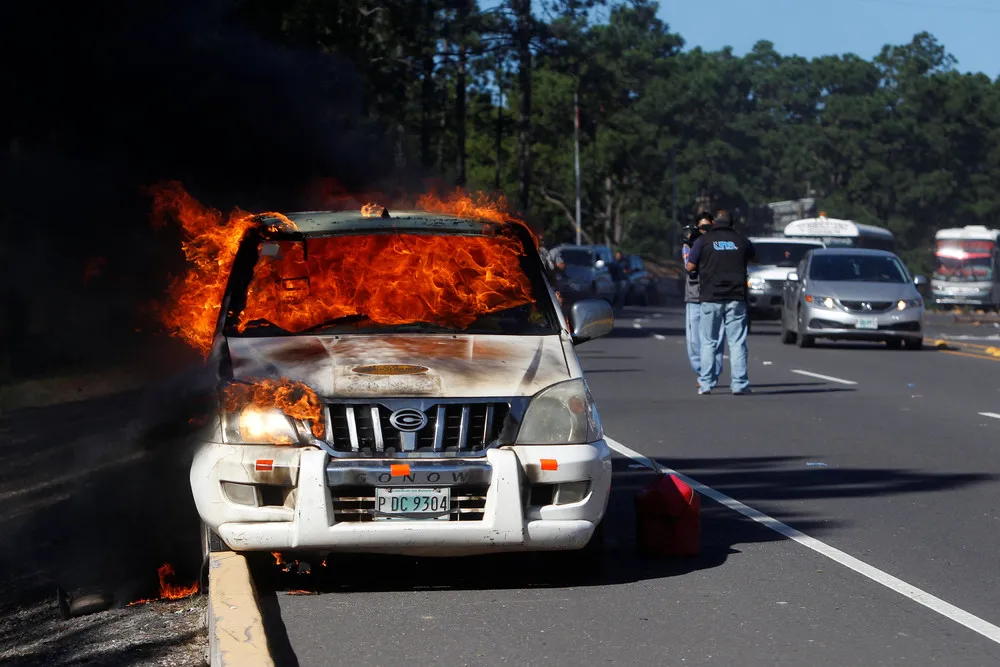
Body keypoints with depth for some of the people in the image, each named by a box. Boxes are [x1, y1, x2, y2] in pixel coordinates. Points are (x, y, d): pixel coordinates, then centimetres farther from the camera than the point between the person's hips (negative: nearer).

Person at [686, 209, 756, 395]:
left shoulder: (703, 241, 0)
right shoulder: (741, 240, 6)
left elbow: (690, 266, -1)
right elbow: (754, 256, 23)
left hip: (711, 298, -1)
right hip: (736, 297, 1)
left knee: (708, 342, 8)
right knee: (737, 342, 1)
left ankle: (706, 383, 6)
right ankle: (739, 384, -3)